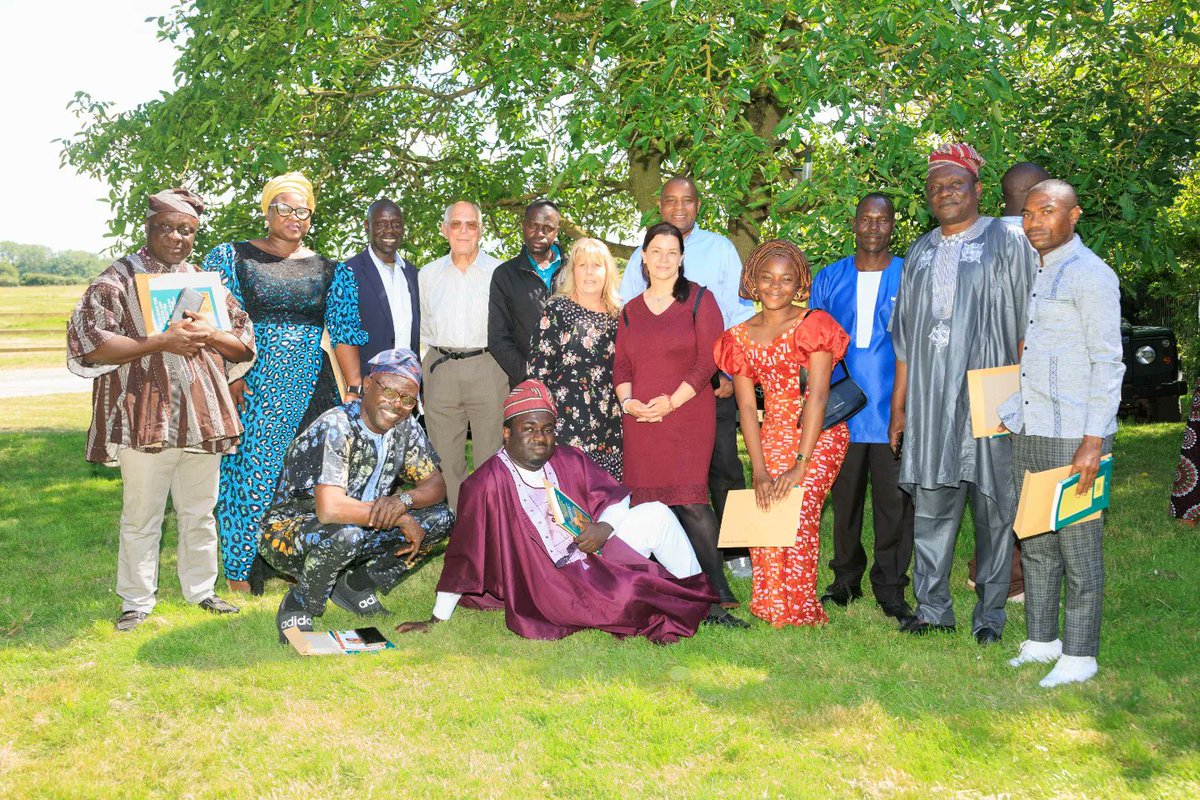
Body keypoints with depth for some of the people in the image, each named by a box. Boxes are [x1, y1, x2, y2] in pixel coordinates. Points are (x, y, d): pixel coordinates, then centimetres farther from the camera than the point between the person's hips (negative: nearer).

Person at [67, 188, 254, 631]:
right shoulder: (118, 279, -3)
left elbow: (245, 344, 15)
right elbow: (87, 345, -14)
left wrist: (209, 334, -7)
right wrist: (160, 341, -20)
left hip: (202, 418, 5)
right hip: (145, 420, -4)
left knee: (200, 512, 14)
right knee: (141, 516, 4)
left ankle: (201, 590, 27)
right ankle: (137, 601, 17)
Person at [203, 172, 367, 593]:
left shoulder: (330, 271, 12)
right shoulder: (232, 257, 6)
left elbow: (344, 332, 6)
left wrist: (355, 390, -4)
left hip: (312, 388, 3)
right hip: (251, 386, -2)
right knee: (249, 473, -4)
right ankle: (241, 571, 6)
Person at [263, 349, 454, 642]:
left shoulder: (405, 427, -3)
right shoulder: (335, 428, -26)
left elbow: (436, 485, -2)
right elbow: (329, 509, -38)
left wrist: (404, 499, -25)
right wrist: (400, 519, -28)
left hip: (358, 530, 7)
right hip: (288, 533, -7)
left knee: (439, 518, -9)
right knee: (346, 534, -40)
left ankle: (356, 585, 5)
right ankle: (297, 607, -10)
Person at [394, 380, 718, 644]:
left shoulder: (569, 461, 0)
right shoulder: (487, 483, -18)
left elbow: (615, 496, 10)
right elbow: (463, 553, -17)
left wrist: (604, 526, -14)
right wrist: (436, 620, -12)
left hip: (592, 556, 7)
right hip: (549, 584, -7)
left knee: (655, 513, 0)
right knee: (629, 594, -27)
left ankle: (698, 595, 13)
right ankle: (687, 610, 3)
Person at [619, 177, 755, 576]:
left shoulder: (720, 249, 8)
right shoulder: (642, 256, 13)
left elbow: (741, 313, 4)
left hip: (713, 378, -2)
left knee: (722, 462, -2)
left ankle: (735, 548, 7)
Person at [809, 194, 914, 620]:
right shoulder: (829, 279, 11)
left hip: (894, 411, -2)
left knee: (895, 502, 0)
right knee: (844, 500, 9)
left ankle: (890, 588, 11)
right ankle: (845, 580, 23)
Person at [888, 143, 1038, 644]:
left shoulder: (1006, 241, 3)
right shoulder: (920, 254, 17)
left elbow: (1028, 322, -2)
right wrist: (898, 406, 13)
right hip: (929, 401, 4)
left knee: (994, 508, 1)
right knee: (930, 507, 5)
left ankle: (989, 613, 12)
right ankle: (932, 608, 15)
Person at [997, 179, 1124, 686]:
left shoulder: (1091, 275, -8)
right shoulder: (1033, 277, 16)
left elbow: (1108, 364, -12)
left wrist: (1093, 441, -18)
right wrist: (1004, 416, 14)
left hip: (1074, 438, -8)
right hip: (1029, 436, 8)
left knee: (1078, 546, 0)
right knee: (1036, 544, 13)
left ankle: (1079, 655, 9)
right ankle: (1041, 640, 24)